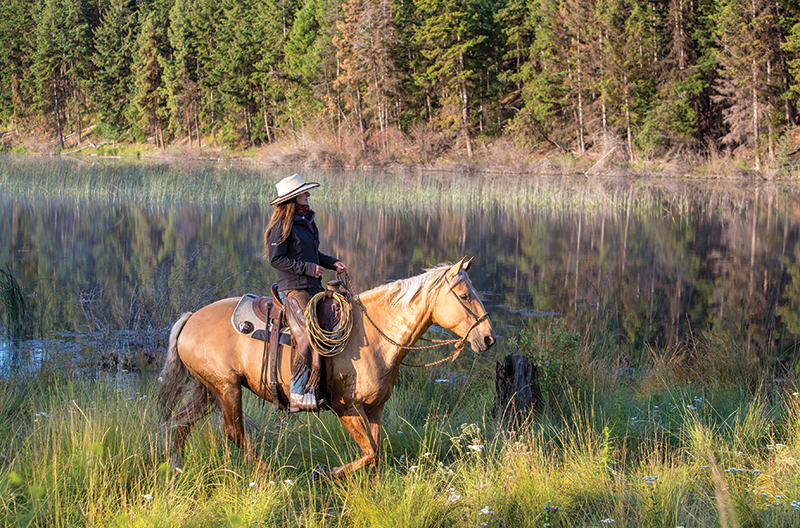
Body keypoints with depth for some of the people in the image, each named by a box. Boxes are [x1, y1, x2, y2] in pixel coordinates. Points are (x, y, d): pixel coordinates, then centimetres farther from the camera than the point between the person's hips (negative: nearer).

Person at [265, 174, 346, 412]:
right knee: (308, 337, -19)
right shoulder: (282, 225, -11)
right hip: (293, 289, -9)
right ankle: (298, 394, -16)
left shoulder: (306, 219, 15)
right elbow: (276, 259, -14)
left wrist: (331, 263, 11)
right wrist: (307, 268, -18)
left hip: (313, 287, 9)